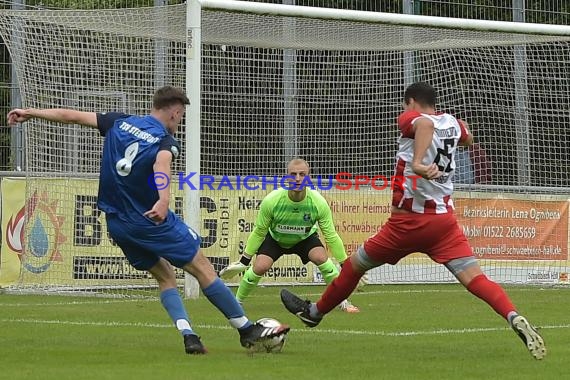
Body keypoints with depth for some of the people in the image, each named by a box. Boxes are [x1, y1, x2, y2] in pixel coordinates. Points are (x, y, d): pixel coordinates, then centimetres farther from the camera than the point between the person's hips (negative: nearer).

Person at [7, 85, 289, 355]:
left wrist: (30, 113, 21)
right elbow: (161, 166, -34)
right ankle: (247, 330, 6)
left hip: (117, 223, 6)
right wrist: (164, 200, -52)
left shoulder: (119, 123, 5)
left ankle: (188, 336, -2)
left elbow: (71, 116, 10)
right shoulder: (166, 142, -11)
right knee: (202, 267, 2)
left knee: (164, 276, 16)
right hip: (152, 220, -6)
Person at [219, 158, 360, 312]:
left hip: (305, 238, 0)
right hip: (275, 238, 0)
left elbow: (331, 236, -19)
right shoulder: (271, 201, -33)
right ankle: (237, 302, 3)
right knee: (260, 267, -23)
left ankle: (342, 301, -8)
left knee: (321, 258, -27)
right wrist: (244, 260, -12)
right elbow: (259, 232, -17)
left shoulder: (319, 202, -31)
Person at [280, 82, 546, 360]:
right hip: (445, 220, 4)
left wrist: (418, 163, -39)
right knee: (474, 278, -7)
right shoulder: (451, 122, 12)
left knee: (354, 265, 15)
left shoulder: (410, 118, -4)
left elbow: (426, 123, -30)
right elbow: (467, 139, 35)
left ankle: (315, 312, 32)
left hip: (409, 221, -4)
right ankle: (515, 319, -32)